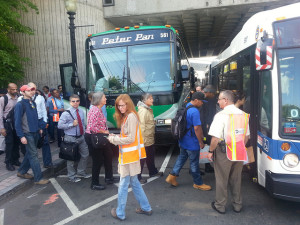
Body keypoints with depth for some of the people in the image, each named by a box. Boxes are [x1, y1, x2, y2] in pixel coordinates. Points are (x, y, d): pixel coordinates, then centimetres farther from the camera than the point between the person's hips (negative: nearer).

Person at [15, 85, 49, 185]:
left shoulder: (33, 103, 11)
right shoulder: (20, 105, -11)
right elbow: (17, 121, -14)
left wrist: (40, 128, 15)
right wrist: (21, 136, -18)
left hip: (35, 132, 8)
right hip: (27, 134, -8)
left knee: (30, 153, 17)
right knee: (34, 155, -5)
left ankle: (22, 172, 35)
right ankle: (38, 178, 2)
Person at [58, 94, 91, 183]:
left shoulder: (81, 112, 5)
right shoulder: (66, 113, -13)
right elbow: (60, 125, -16)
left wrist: (83, 132, 10)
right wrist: (72, 124, -21)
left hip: (81, 137, 7)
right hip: (71, 138, -6)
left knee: (85, 154, 16)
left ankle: (80, 172, 37)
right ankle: (72, 176, 25)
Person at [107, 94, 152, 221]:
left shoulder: (131, 116, -16)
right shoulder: (126, 116, 12)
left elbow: (130, 139, -19)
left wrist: (113, 139, -11)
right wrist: (115, 137, 2)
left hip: (129, 156, -10)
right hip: (128, 155, 10)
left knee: (123, 185, 3)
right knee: (134, 182, 18)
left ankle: (120, 213, 18)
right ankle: (145, 208, 30)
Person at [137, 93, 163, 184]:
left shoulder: (148, 109, 11)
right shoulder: (143, 111, -22)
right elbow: (141, 126, -25)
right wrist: (143, 139, -25)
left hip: (150, 139, 10)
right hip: (145, 140, -10)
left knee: (151, 156, 24)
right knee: (142, 158, 0)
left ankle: (153, 172, 41)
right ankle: (137, 176, 12)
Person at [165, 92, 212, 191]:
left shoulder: (185, 107, 7)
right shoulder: (195, 111, -23)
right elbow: (197, 128, -23)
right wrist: (201, 142, -13)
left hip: (183, 140, 9)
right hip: (192, 142, -9)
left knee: (182, 157, 21)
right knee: (194, 162, 5)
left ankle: (172, 177, 22)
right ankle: (198, 183, 22)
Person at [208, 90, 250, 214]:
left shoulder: (221, 115, -16)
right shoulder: (243, 114, 5)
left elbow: (216, 138, -20)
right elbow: (247, 136, 11)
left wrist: (210, 151, -7)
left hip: (224, 153, -6)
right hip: (239, 153, 6)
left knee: (221, 180, 9)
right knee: (236, 179, 19)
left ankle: (220, 206, 22)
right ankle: (237, 205, 32)